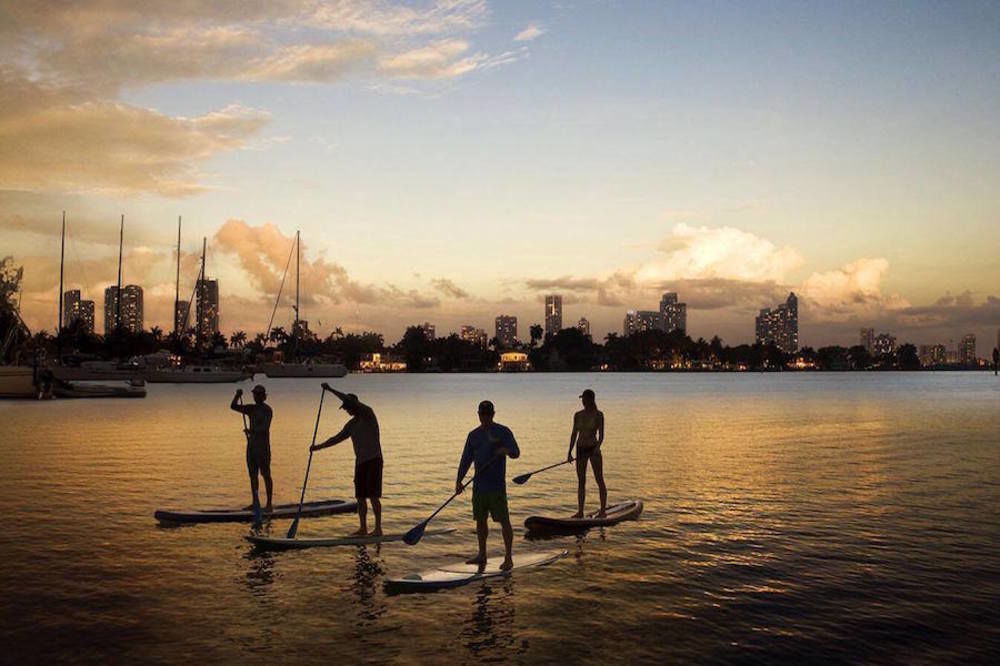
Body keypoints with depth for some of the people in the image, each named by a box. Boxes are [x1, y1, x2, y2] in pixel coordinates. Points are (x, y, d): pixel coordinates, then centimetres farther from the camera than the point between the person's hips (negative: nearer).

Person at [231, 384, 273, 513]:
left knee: (266, 475, -6)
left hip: (263, 444, -7)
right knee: (252, 474, 9)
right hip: (251, 444, 7)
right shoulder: (251, 409, 14)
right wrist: (238, 395, -6)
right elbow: (233, 407, 12)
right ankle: (255, 502, 15)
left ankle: (269, 504, -6)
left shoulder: (267, 410, -8)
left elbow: (265, 427, -21)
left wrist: (252, 431, -37)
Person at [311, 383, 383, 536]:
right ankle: (363, 528, 12)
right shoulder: (351, 424, 14)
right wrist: (319, 446, 7)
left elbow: (350, 400, -20)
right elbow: (337, 438, 16)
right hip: (360, 461, 8)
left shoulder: (368, 413, -8)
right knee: (360, 496, 6)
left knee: (373, 495, -10)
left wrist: (331, 390, -20)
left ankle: (378, 528, -7)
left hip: (373, 460, -8)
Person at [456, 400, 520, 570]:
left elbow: (516, 452, -11)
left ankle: (508, 558, -1)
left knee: (504, 520, -5)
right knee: (480, 520, 12)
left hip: (496, 486, -6)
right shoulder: (473, 435, 13)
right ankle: (482, 555, 24)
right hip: (478, 485, 6)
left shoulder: (503, 432, -2)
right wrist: (459, 480, 1)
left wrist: (507, 450, -34)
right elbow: (466, 459, 12)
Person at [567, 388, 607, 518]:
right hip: (581, 449, 5)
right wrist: (569, 452, 8)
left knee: (599, 480, -3)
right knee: (581, 481, 7)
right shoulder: (578, 415, 9)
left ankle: (603, 510, 0)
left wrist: (598, 446, -26)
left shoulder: (598, 415, -4)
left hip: (593, 449, -5)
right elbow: (574, 434, 12)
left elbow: (601, 434, -9)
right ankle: (580, 511, 11)